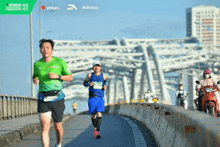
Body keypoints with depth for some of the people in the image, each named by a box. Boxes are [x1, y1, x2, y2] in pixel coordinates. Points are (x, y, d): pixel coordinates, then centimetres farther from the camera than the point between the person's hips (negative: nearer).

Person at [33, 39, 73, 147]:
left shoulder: (60, 62, -1)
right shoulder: (37, 64, 5)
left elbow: (70, 77, 3)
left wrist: (58, 76, -14)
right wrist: (35, 80, -2)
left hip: (57, 98, -1)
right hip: (43, 100, 1)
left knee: (58, 126, 11)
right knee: (45, 128, -11)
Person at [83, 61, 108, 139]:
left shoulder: (103, 75, 7)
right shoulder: (90, 75, 3)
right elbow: (85, 83, 10)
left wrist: (105, 85, 5)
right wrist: (89, 84, -12)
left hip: (100, 97, 0)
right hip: (92, 97, 0)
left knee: (99, 114, -15)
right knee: (93, 115, 5)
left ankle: (97, 132, -20)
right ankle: (95, 128, 32)